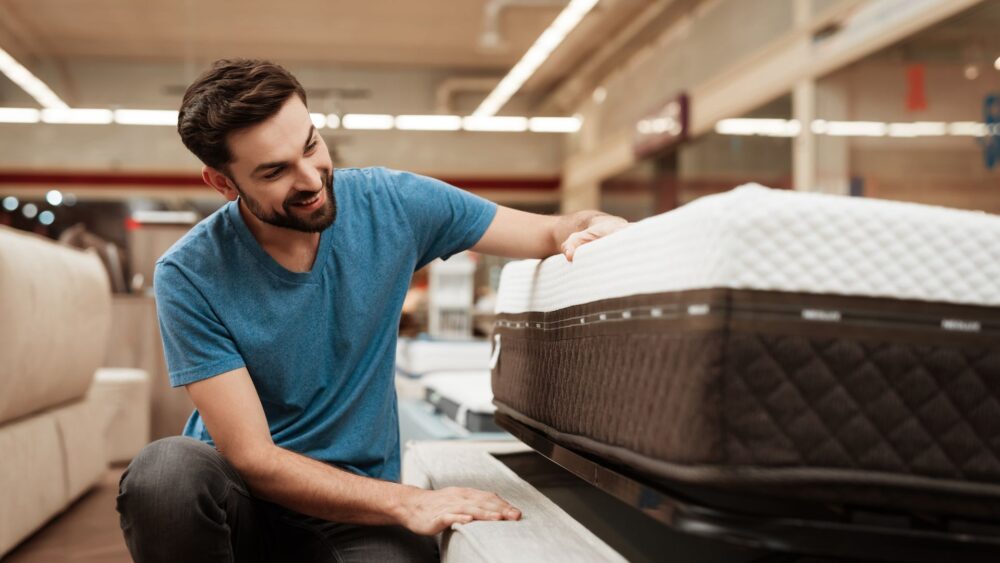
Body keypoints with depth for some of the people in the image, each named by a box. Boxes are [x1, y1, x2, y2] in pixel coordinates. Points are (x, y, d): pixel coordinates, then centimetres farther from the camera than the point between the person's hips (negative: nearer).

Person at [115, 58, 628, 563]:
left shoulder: (389, 203, -6)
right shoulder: (188, 278, -14)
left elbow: (548, 233, 1)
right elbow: (252, 456, -16)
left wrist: (593, 228, -23)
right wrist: (407, 502, -24)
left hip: (359, 506, 2)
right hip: (244, 496, -1)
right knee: (164, 470, -34)